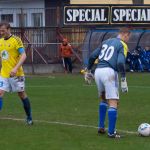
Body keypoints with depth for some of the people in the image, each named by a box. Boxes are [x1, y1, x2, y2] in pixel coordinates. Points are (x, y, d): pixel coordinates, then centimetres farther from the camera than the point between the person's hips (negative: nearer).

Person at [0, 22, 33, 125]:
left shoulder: (16, 40, -10)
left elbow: (23, 55, -17)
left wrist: (16, 68, -28)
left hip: (16, 74, -5)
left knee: (22, 95, 6)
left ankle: (29, 118, 20)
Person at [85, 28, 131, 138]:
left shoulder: (106, 42, 20)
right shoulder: (122, 45, 0)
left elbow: (93, 56, 18)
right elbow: (120, 63, -15)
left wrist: (88, 70, 28)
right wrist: (123, 80, -15)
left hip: (98, 71, 7)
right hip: (109, 72, -7)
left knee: (104, 99, 26)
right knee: (113, 103, -3)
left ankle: (101, 127, 22)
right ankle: (111, 132, -8)